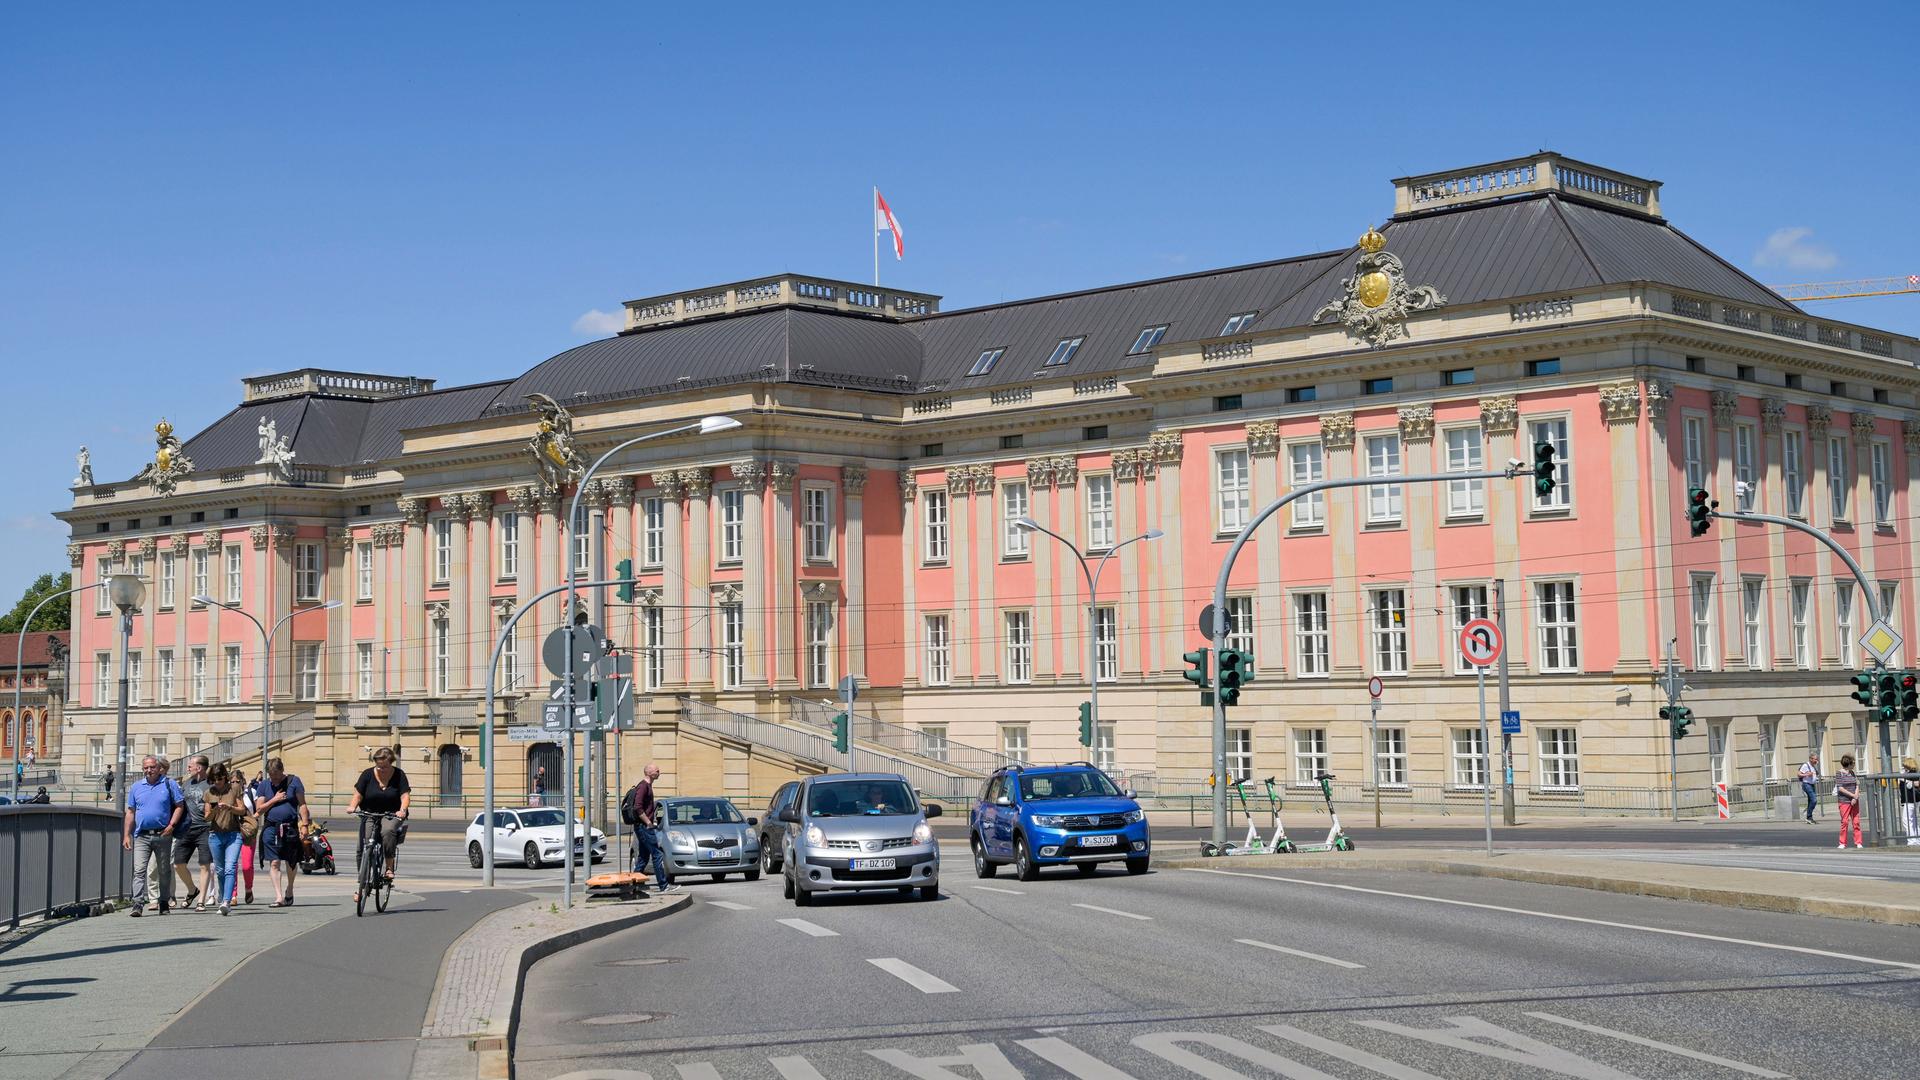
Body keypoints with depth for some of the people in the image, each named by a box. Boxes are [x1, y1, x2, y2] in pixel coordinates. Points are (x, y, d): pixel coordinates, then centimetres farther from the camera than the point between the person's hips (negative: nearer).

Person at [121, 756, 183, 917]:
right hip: (142, 836, 1)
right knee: (139, 870, -11)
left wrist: (171, 825, -9)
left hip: (163, 835, -1)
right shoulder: (136, 787, 12)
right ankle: (138, 905, -17)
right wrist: (126, 835, 7)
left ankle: (164, 903, 18)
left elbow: (179, 806, 3)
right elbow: (130, 813, 14)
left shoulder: (169, 785, 5)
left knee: (164, 871, 8)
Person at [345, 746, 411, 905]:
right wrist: (352, 806, -24)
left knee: (388, 831, -36)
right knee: (361, 848, -14)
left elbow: (405, 796, -9)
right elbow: (358, 795, -3)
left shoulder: (398, 775, -2)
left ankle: (389, 867, -22)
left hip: (392, 816, -2)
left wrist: (402, 810, -28)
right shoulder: (368, 775, 0)